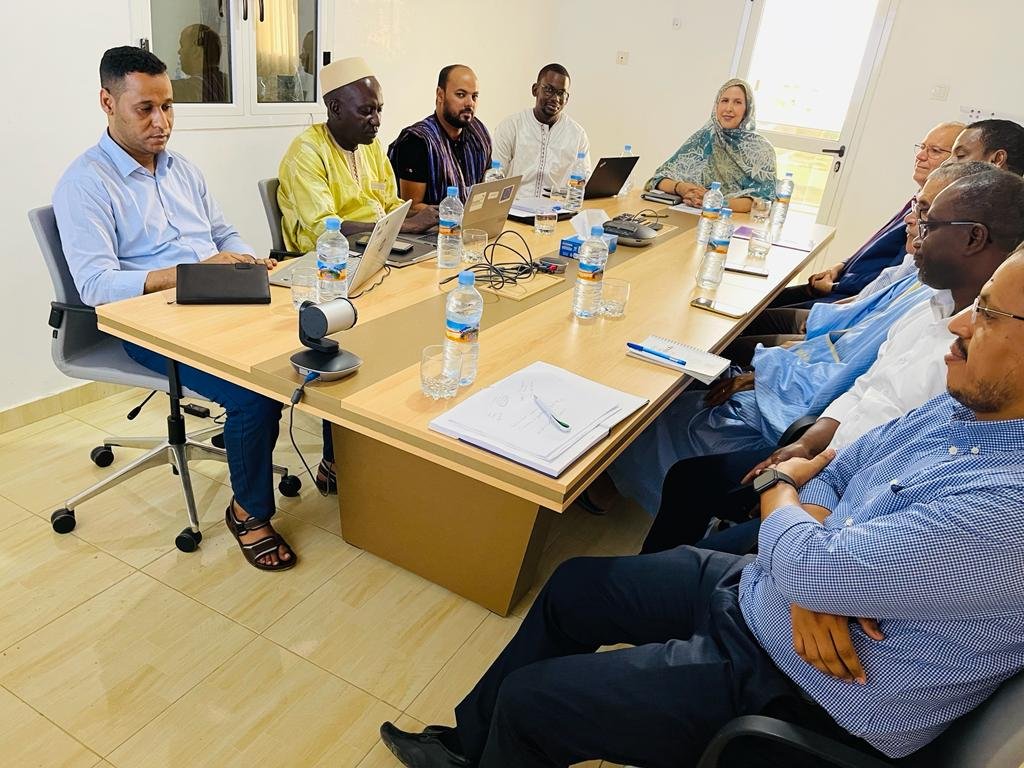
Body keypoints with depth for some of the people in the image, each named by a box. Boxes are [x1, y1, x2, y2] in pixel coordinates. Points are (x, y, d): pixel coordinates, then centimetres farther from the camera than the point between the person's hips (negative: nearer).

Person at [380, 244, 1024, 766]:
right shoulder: (965, 404, -4)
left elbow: (807, 568, -31)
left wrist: (780, 484, -9)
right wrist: (815, 581, -16)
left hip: (804, 694, -8)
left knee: (529, 701, -6)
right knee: (575, 585, 15)